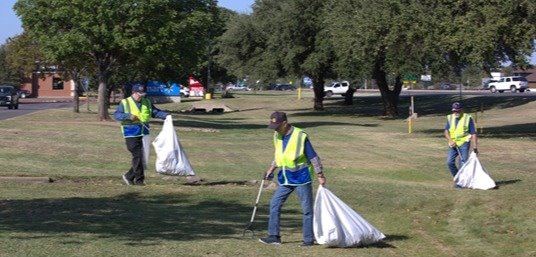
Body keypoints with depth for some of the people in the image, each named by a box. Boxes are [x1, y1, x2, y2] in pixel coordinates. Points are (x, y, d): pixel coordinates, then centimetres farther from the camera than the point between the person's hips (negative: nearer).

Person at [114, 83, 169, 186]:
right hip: (131, 134, -6)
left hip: (144, 134, 6)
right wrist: (128, 116, -23)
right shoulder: (125, 103, -2)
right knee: (138, 156, -11)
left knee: (143, 157, 6)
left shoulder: (147, 102, 13)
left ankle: (129, 177, 19)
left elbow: (156, 112, 11)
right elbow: (116, 115, -8)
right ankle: (139, 179, -2)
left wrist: (166, 115, -7)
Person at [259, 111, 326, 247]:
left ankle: (309, 239, 9)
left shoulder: (300, 136, -18)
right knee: (274, 204, 4)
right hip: (285, 178, 7)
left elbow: (313, 157, -13)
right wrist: (271, 169, 11)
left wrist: (320, 176, -13)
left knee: (307, 209, 1)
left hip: (301, 177, -6)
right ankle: (274, 236, 10)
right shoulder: (277, 136, 2)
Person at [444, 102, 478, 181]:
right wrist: (450, 140, -11)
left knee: (463, 163, -8)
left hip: (464, 143, -4)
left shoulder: (468, 118, -2)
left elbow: (473, 133, -3)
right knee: (450, 162, -4)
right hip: (453, 144, 4)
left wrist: (475, 146, -10)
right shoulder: (450, 118, 10)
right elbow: (446, 131, 7)